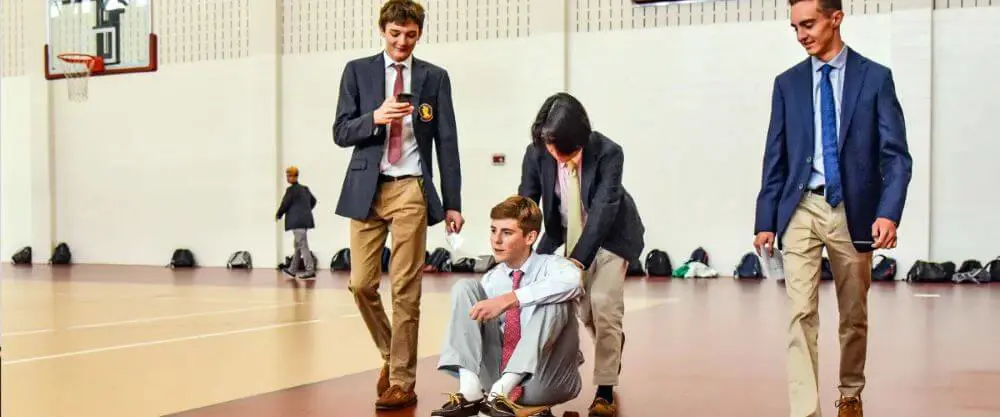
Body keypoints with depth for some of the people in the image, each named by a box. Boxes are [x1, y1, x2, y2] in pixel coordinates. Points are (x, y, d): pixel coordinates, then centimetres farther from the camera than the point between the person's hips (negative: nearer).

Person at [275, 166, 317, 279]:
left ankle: (310, 270, -12)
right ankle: (293, 269, 23)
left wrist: (279, 215, 6)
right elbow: (313, 201, 23)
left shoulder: (291, 190, -11)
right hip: (304, 219, 9)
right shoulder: (305, 189, 14)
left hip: (297, 221, -9)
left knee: (302, 245, -9)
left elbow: (285, 204, -10)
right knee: (298, 245, 15)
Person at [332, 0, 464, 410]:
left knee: (405, 290, -3)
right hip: (366, 189, 2)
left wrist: (453, 203, 1)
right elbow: (341, 133, 3)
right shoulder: (358, 71, 8)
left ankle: (402, 383, 5)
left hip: (411, 189, -1)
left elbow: (447, 143, 5)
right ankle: (390, 354, 25)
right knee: (361, 284, -1)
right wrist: (375, 118, -17)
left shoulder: (434, 77, 7)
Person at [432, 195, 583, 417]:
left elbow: (572, 280, -34)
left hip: (546, 381, -4)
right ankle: (470, 391, -23)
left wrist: (509, 299, -38)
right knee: (464, 288, -7)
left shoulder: (550, 265, -9)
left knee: (556, 300, -28)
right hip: (499, 375, 4)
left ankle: (500, 392, -34)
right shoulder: (491, 280, 5)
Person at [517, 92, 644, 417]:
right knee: (582, 307, 7)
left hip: (610, 235, -3)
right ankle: (614, 344, 41)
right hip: (565, 235, 4)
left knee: (603, 304, -14)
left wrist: (578, 260, -40)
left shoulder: (608, 153, -29)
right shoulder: (536, 153, -19)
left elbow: (604, 209, -33)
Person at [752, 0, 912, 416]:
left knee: (854, 315, 12)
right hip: (801, 209, 1)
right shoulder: (787, 83, 7)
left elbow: (896, 155, -5)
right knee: (801, 314, -8)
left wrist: (888, 212, -18)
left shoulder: (875, 77, 0)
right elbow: (775, 158, 7)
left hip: (853, 211, -1)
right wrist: (766, 219, 2)